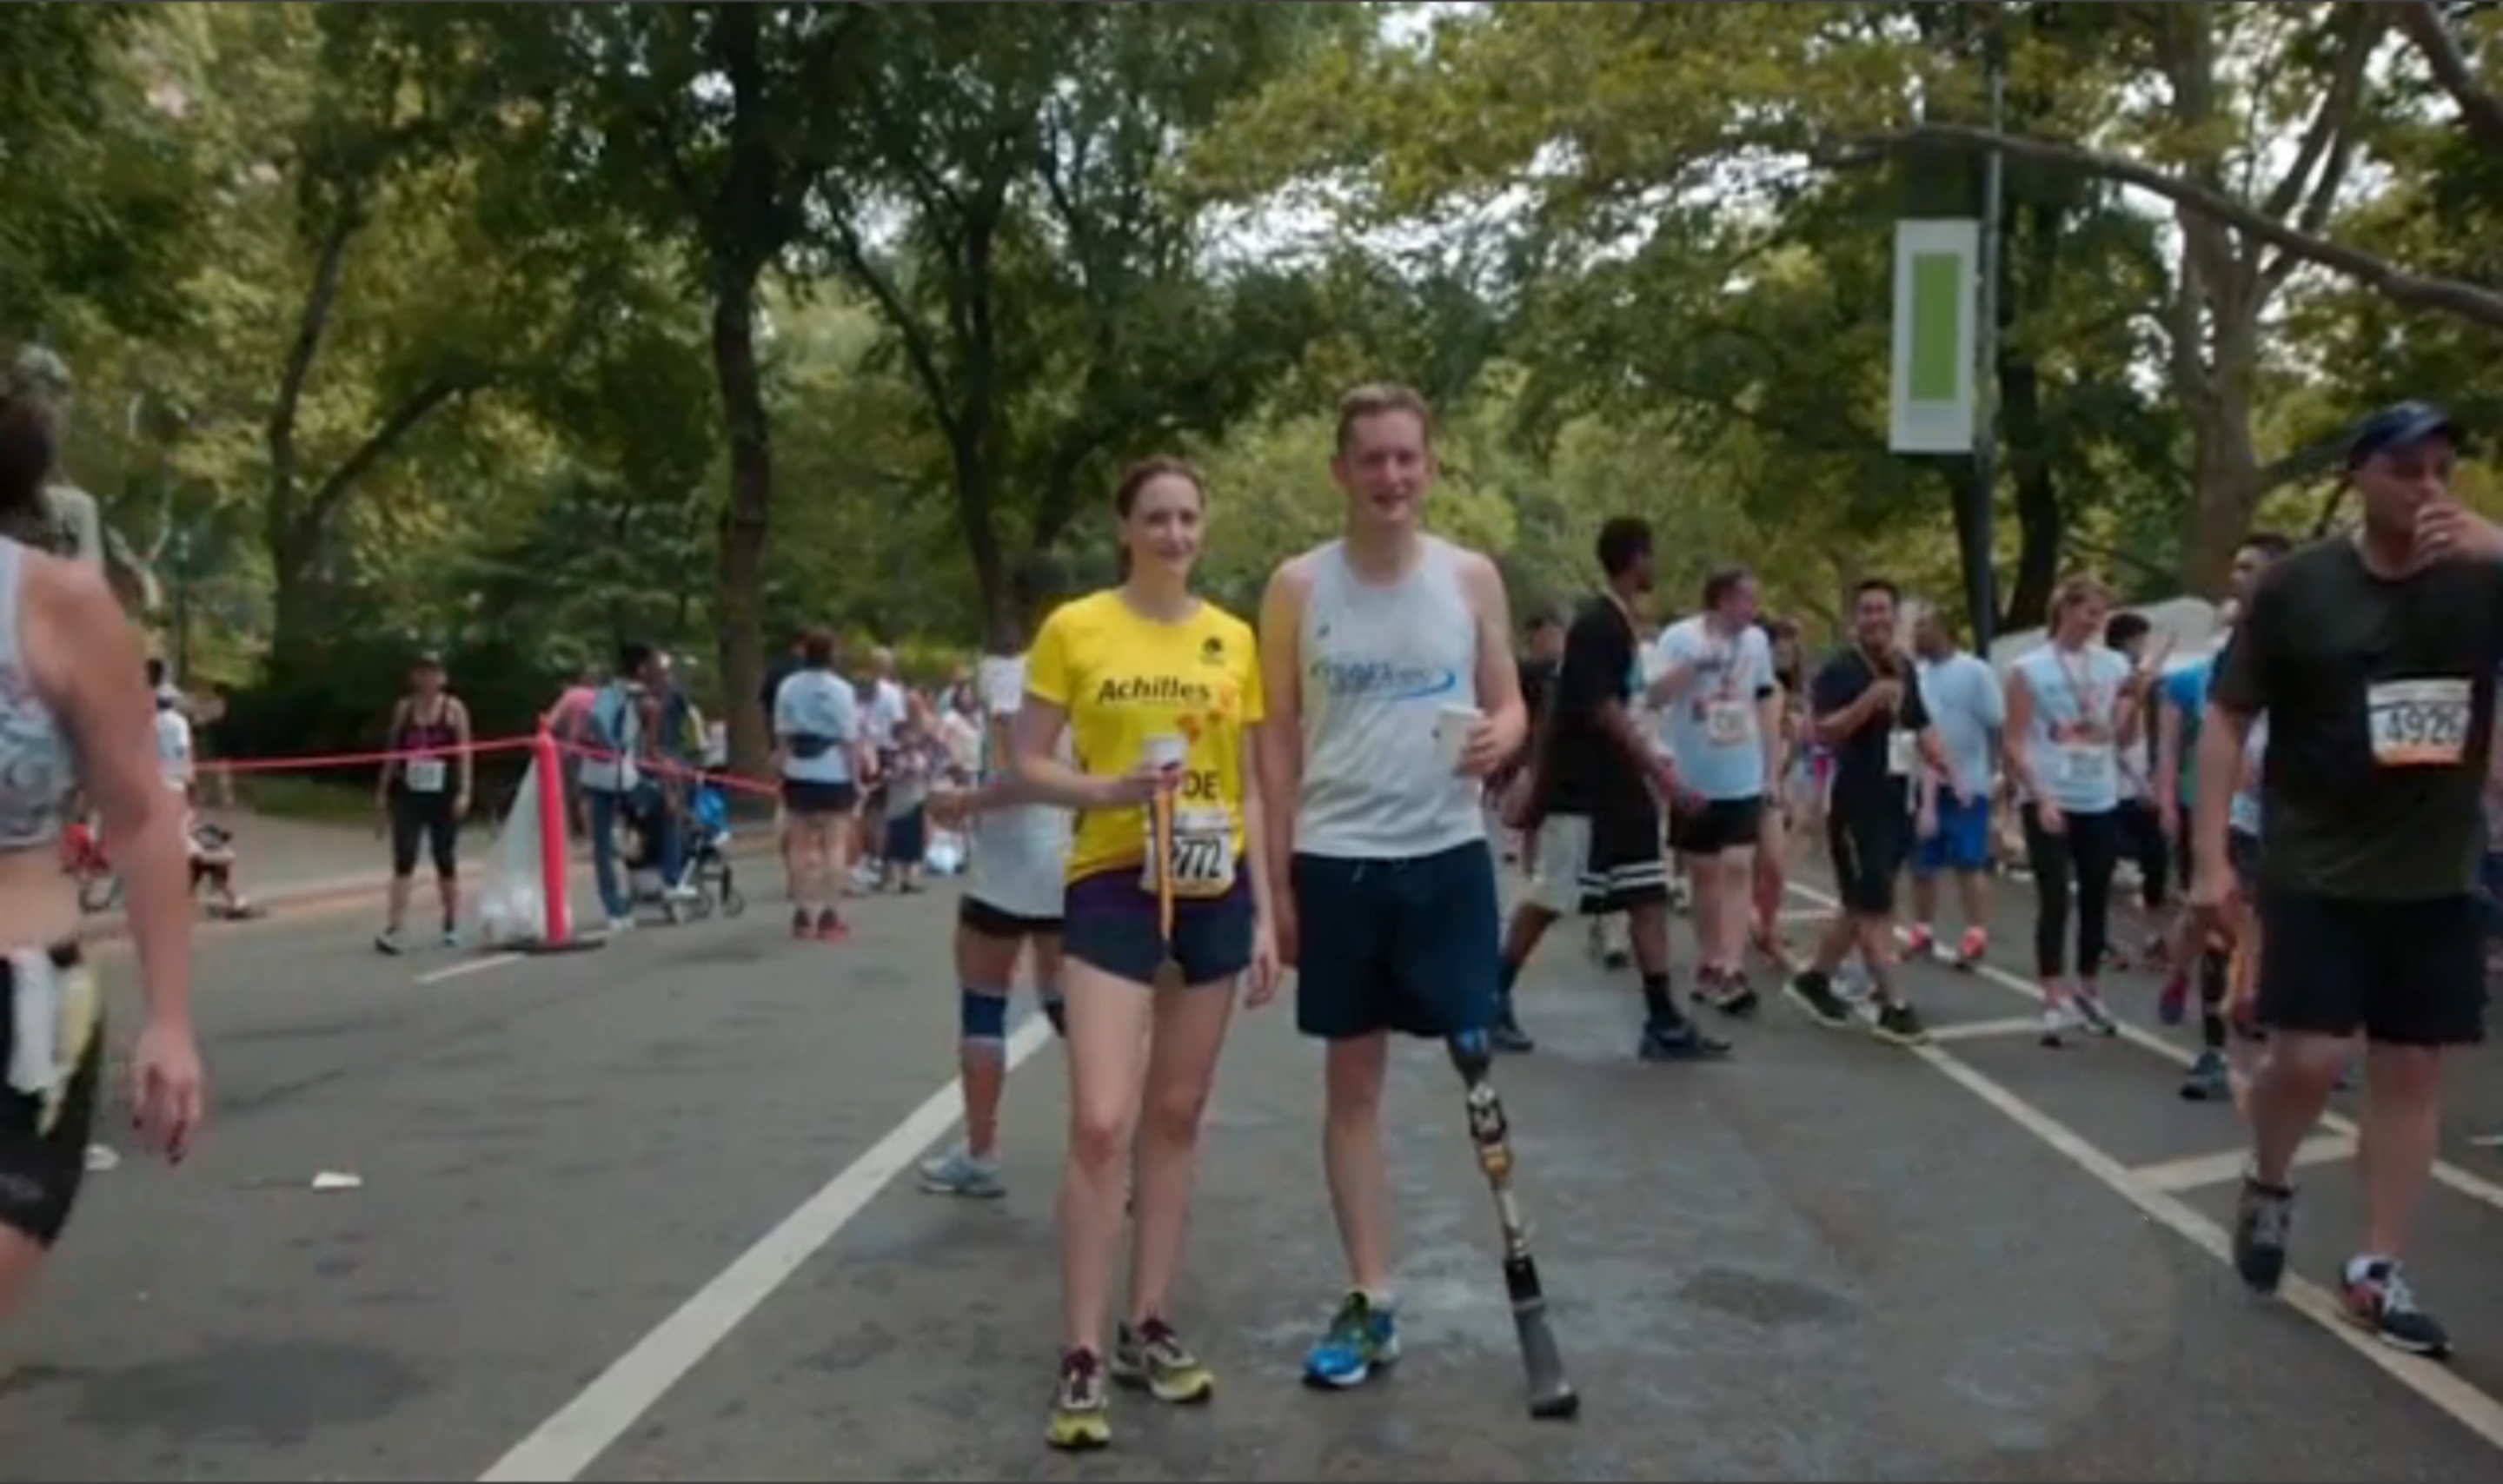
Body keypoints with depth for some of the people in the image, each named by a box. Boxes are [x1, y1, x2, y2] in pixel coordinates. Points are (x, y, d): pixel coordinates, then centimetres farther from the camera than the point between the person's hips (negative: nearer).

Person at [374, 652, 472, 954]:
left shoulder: (454, 709, -1)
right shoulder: (403, 709, 7)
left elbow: (465, 753, -5)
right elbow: (393, 752, 12)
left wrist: (464, 791, -13)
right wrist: (382, 791, 10)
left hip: (443, 797, -1)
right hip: (409, 795, 2)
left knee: (446, 860, 8)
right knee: (403, 860, -7)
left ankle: (452, 924, 23)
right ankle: (394, 927, -10)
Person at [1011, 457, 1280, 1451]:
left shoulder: (1234, 640, 6)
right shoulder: (1073, 630, -3)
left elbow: (1250, 788, 9)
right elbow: (1027, 769, -2)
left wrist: (1265, 914, 5)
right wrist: (1108, 790, -21)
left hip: (1211, 892, 4)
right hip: (1111, 886, -3)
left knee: (1177, 1117, 11)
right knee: (1100, 1124, -10)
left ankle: (1149, 1328, 23)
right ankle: (1081, 1358, 0)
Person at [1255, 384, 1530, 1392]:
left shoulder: (1472, 578, 2)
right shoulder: (1299, 587, 0)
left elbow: (1510, 704, 7)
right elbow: (1279, 737, 3)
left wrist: (1500, 738, -18)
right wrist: (1280, 879, 0)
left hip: (1447, 854, 0)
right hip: (1336, 859, 0)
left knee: (1476, 1061, 5)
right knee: (1352, 1080, 7)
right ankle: (1369, 1301, 18)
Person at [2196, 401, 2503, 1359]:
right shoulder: (2298, 586, -6)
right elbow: (2226, 718, -3)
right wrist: (2212, 859, -9)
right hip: (2315, 872, -3)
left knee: (2412, 1068, 6)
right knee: (2308, 1058, -7)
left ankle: (2377, 1271, 18)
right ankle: (2269, 1186, 24)